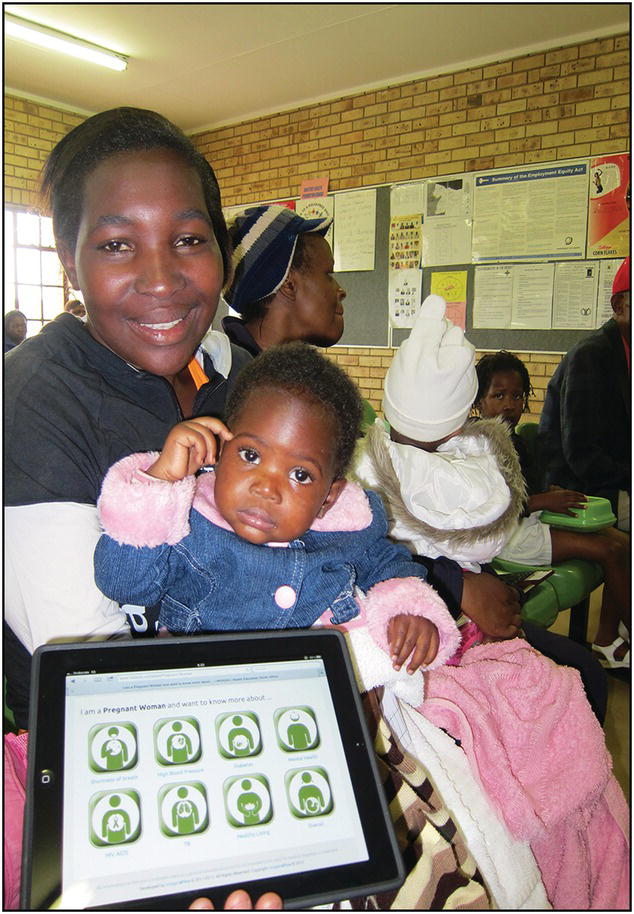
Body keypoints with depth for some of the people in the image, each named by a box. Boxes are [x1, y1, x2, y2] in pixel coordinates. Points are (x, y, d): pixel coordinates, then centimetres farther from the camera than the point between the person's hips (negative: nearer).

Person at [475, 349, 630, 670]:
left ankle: (606, 643, 5)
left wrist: (553, 493, 0)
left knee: (621, 541, 0)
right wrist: (543, 501, -20)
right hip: (503, 534, -10)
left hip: (527, 521, 10)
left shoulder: (512, 440, 14)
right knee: (610, 550, -13)